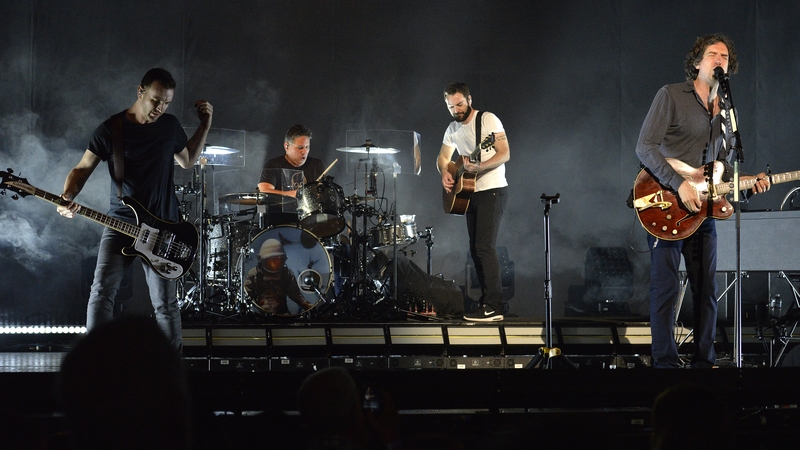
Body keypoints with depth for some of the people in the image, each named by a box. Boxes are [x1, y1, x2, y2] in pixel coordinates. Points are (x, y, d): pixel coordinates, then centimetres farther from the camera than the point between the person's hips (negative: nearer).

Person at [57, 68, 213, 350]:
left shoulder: (170, 125, 7)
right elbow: (83, 169, -2)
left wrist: (205, 125, 14)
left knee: (165, 302, 1)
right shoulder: (111, 129, -3)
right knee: (102, 292, -12)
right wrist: (67, 197, -22)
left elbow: (187, 160, 25)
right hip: (120, 222, -1)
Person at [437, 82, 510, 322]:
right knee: (475, 249, 7)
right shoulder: (453, 129, 12)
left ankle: (493, 307, -18)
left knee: (484, 246, -16)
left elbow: (504, 154, -16)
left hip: (492, 190, -8)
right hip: (470, 193, 8)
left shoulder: (488, 120, -10)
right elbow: (443, 157, 23)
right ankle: (486, 303, 11)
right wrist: (445, 172, 1)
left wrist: (480, 166, -30)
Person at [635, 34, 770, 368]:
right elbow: (645, 147, -13)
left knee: (706, 289, 7)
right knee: (665, 288, -5)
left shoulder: (724, 111, 16)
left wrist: (746, 181, 3)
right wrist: (679, 184, -21)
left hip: (702, 210, 6)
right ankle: (665, 363, 1)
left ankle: (704, 360, 16)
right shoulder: (671, 96, -5)